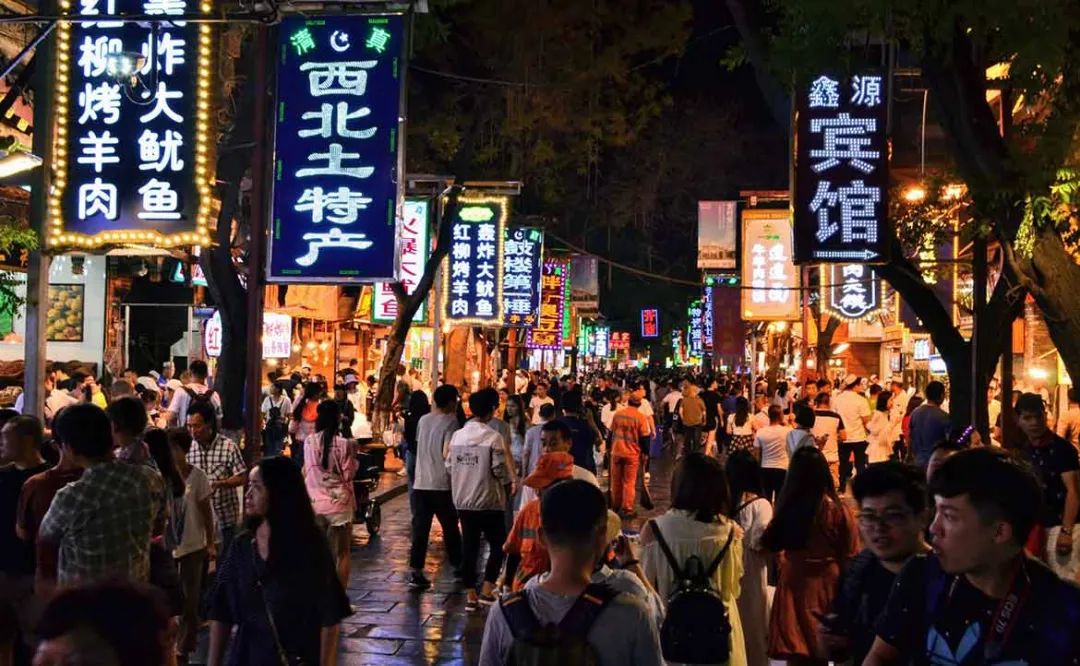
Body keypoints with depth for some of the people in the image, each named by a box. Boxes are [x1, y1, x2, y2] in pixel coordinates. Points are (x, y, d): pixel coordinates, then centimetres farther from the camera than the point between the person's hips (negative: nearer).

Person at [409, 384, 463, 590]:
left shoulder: (423, 420, 11)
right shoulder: (450, 422, -9)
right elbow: (447, 453, -17)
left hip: (420, 483, 5)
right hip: (441, 485, -5)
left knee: (420, 528, 2)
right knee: (450, 527, 12)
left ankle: (415, 571, -5)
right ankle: (457, 565, 26)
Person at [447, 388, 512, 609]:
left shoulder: (457, 436, 2)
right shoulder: (493, 437, -14)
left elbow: (449, 466, 6)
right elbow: (500, 470, -14)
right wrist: (508, 483, 6)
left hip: (463, 500, 5)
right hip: (489, 500, -5)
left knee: (469, 547, 10)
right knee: (497, 545, 10)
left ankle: (470, 594, 13)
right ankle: (487, 588, 2)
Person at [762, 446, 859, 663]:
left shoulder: (786, 508, -10)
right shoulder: (838, 511, -12)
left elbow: (770, 545, 5)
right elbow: (850, 558, -6)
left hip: (794, 585, 0)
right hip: (829, 584, 0)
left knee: (797, 654, 8)